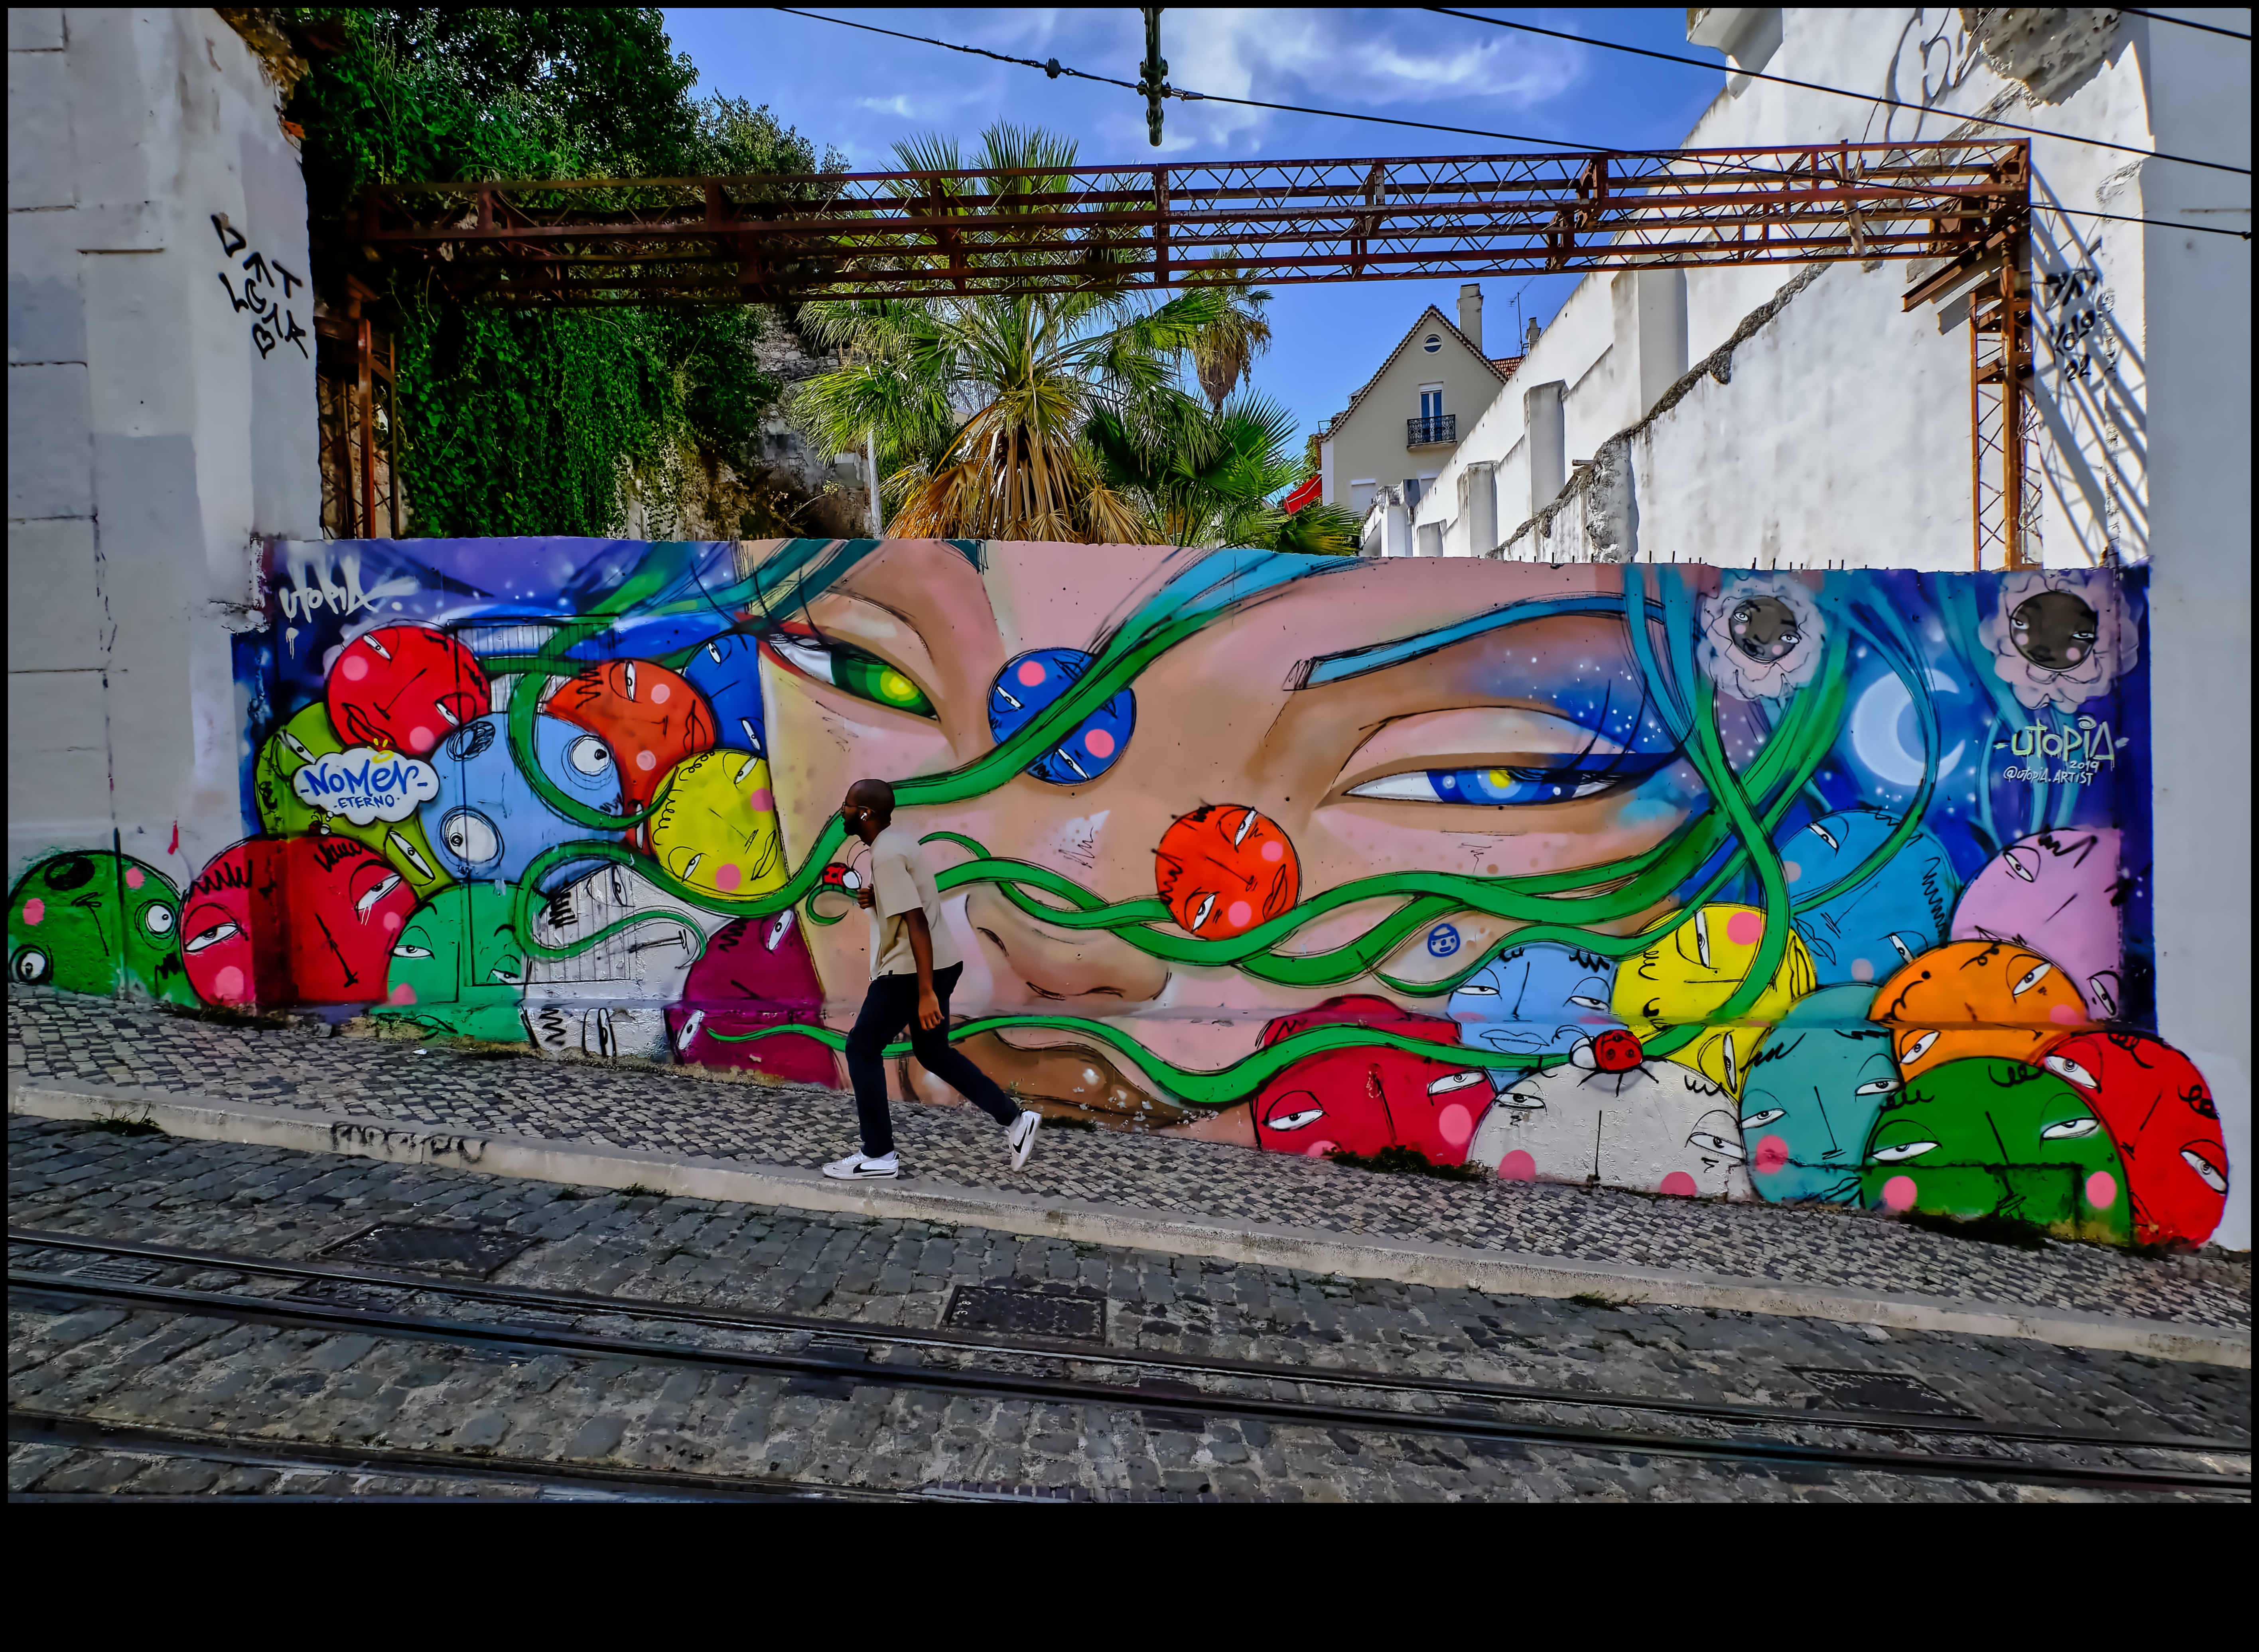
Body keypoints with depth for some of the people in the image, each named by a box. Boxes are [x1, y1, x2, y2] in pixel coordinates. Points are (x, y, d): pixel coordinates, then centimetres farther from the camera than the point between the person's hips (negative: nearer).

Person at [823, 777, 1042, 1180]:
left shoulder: (886, 855, -19)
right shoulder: (897, 838, 10)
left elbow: (917, 922, -25)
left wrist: (926, 993, -26)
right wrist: (873, 898, 4)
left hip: (912, 970, -10)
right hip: (940, 964, 10)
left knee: (862, 1048, 2)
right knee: (933, 1052, 20)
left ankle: (878, 1156, 9)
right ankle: (1014, 1119, 20)